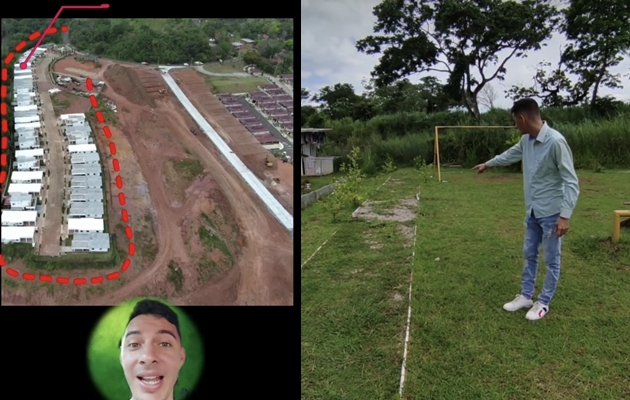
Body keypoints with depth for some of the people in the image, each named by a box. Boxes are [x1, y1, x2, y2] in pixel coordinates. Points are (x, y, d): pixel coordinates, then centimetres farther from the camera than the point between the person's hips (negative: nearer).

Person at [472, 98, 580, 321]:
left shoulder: (555, 141, -23)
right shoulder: (526, 140, 2)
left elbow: (571, 181, -21)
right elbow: (511, 155, 26)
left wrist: (565, 215, -27)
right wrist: (487, 164, 39)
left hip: (552, 213, -8)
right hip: (533, 211, 8)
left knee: (551, 260, 7)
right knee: (529, 254, 17)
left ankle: (543, 303, 21)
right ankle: (526, 296, 31)